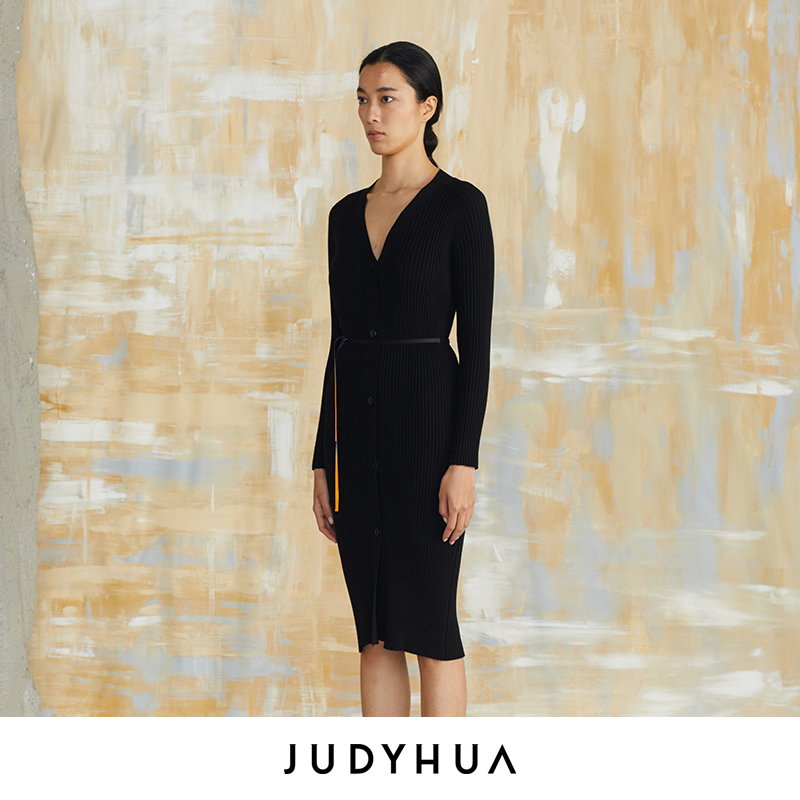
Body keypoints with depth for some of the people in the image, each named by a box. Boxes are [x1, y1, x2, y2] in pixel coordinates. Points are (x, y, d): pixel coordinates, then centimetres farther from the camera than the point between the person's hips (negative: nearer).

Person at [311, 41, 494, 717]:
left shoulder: (460, 205, -6)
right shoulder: (347, 215, 13)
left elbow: (476, 340, -10)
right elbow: (341, 339, 14)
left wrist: (465, 461, -16)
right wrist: (324, 460, 11)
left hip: (428, 413, -6)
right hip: (357, 420, 6)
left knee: (428, 623, -2)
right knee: (375, 629, 9)